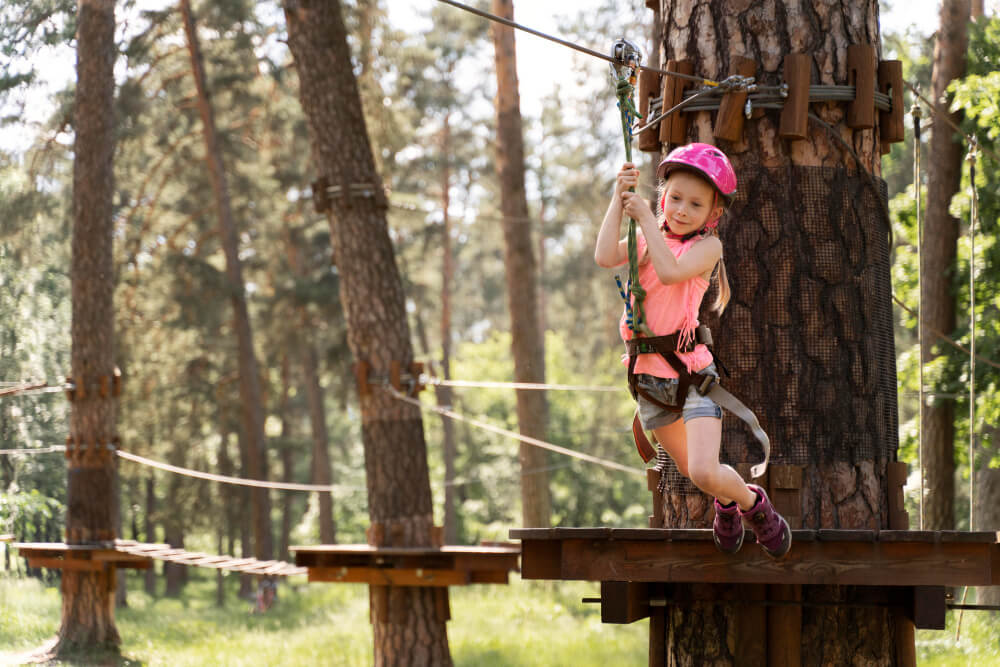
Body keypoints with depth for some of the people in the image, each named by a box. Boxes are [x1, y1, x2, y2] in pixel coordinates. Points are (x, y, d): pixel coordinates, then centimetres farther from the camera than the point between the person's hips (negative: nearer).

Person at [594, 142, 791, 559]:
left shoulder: (707, 246, -9)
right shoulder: (648, 239, 5)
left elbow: (670, 271, -27)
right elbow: (605, 257, -13)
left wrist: (645, 216, -23)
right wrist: (618, 199, -15)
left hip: (692, 370, -5)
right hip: (648, 372, 5)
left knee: (705, 473, -18)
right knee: (690, 469, 20)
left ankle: (753, 502, 14)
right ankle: (725, 501, 53)